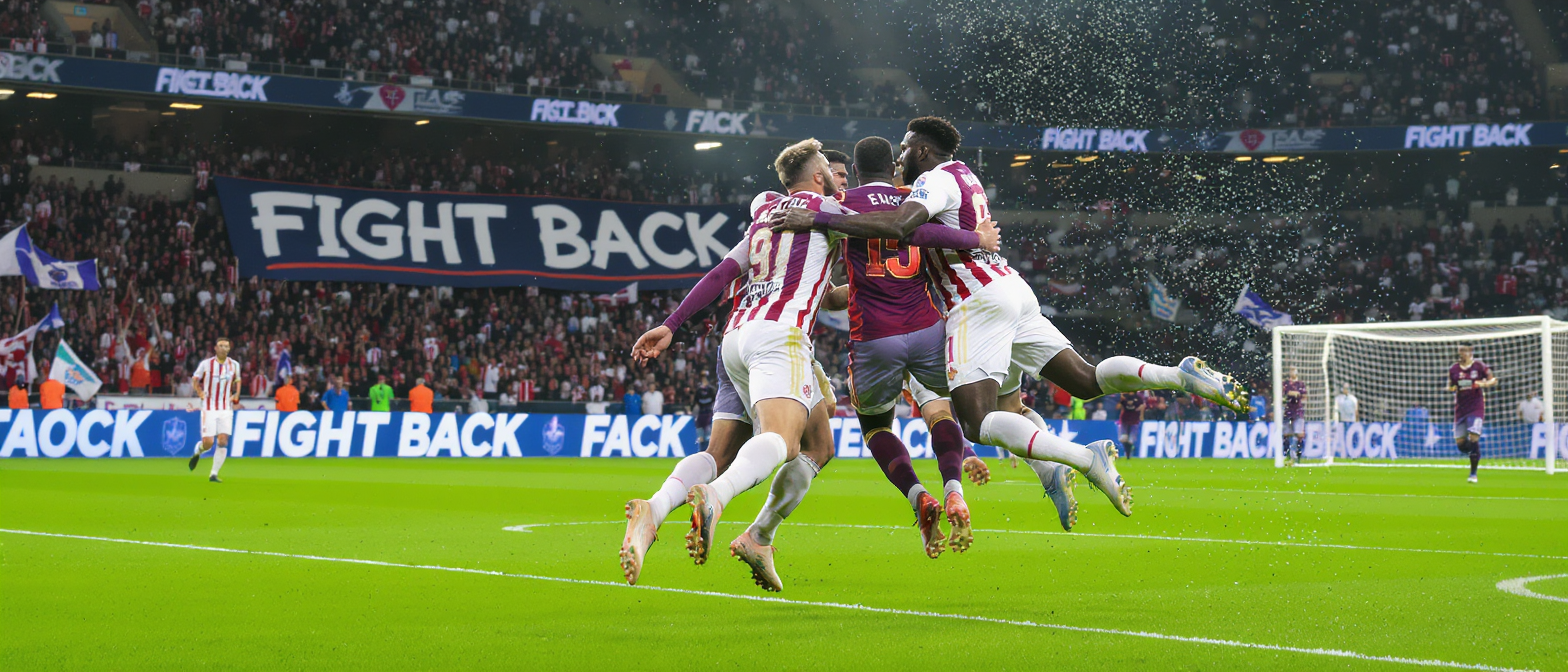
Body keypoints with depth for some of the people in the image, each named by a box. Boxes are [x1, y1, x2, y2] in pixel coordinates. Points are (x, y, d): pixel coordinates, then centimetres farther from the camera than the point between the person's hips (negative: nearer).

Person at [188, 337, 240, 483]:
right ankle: (198, 452, 29)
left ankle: (214, 474, -1)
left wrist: (236, 394, 8)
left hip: (226, 409, 2)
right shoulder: (206, 364, -4)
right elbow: (195, 379, 9)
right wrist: (200, 393, -4)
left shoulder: (234, 365, 4)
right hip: (209, 409, -2)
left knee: (223, 442, -9)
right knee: (208, 442, -9)